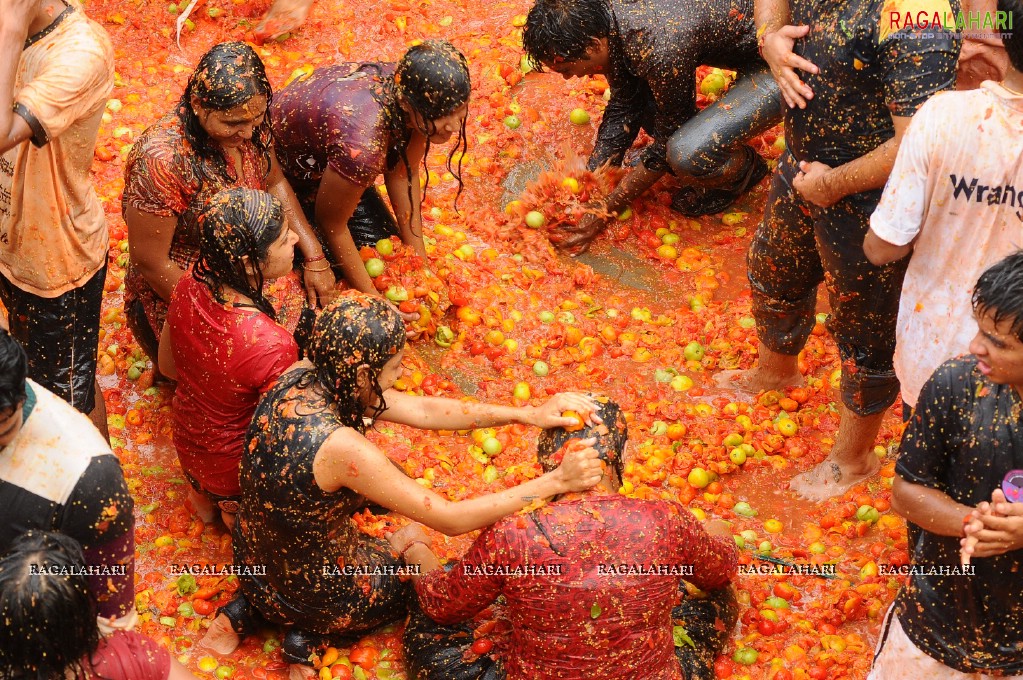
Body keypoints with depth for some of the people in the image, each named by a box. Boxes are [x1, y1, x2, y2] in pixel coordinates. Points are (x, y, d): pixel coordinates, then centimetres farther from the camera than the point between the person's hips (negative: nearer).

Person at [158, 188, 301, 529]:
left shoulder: (188, 287, -20)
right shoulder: (272, 347, -40)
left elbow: (167, 366, 0)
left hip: (188, 446, 6)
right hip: (236, 469, -6)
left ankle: (202, 493, 21)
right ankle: (236, 511, 12)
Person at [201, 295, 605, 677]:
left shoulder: (301, 377, -15)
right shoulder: (340, 446, -38)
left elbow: (420, 411, -10)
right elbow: (451, 520, -31)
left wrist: (527, 414, -16)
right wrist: (556, 481, -29)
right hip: (314, 591, -6)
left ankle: (248, 608, 20)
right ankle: (309, 634, 10)